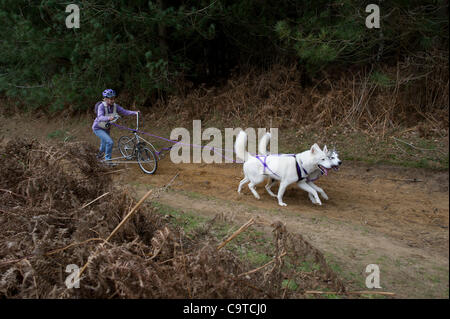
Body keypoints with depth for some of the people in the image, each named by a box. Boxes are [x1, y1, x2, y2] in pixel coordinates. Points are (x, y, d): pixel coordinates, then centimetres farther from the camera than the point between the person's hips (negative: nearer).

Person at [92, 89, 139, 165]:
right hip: (98, 128, -6)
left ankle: (100, 154, 54)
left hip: (106, 128, 6)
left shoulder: (115, 106, -13)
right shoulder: (101, 106, -29)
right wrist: (109, 118, -63)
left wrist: (135, 112, -33)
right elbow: (100, 117, -43)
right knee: (110, 142, -22)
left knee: (104, 144, 23)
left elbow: (124, 111, -17)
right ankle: (108, 159, -5)